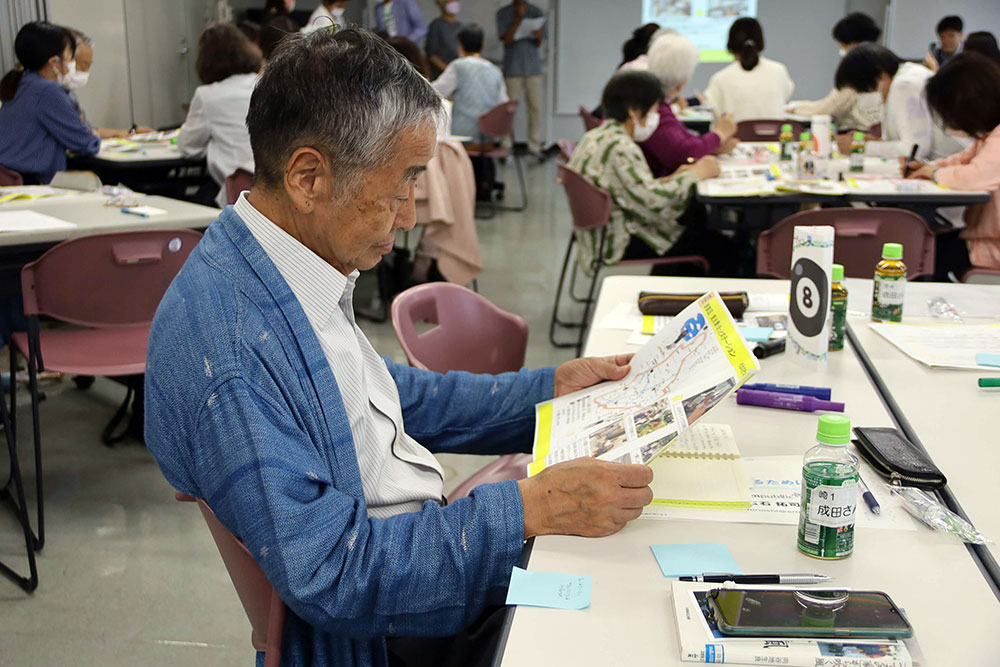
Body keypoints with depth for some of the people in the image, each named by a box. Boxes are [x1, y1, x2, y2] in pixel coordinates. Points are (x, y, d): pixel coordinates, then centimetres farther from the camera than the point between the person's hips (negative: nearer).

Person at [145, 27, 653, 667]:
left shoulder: (311, 267, 1)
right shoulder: (227, 355, -29)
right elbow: (331, 576, -28)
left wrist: (551, 388, 9)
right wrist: (530, 509, -28)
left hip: (427, 543, 9)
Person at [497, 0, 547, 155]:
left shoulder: (537, 13, 9)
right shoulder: (503, 13, 3)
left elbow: (539, 44, 7)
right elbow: (507, 40, -7)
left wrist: (538, 36, -16)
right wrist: (518, 18, -14)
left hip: (533, 68, 2)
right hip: (512, 69, -2)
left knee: (535, 107, 0)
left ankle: (534, 146, 5)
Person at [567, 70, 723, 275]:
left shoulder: (596, 136, 10)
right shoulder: (621, 149, -22)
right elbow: (653, 202, -28)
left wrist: (671, 179, 5)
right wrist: (695, 174, -15)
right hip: (618, 245, -11)